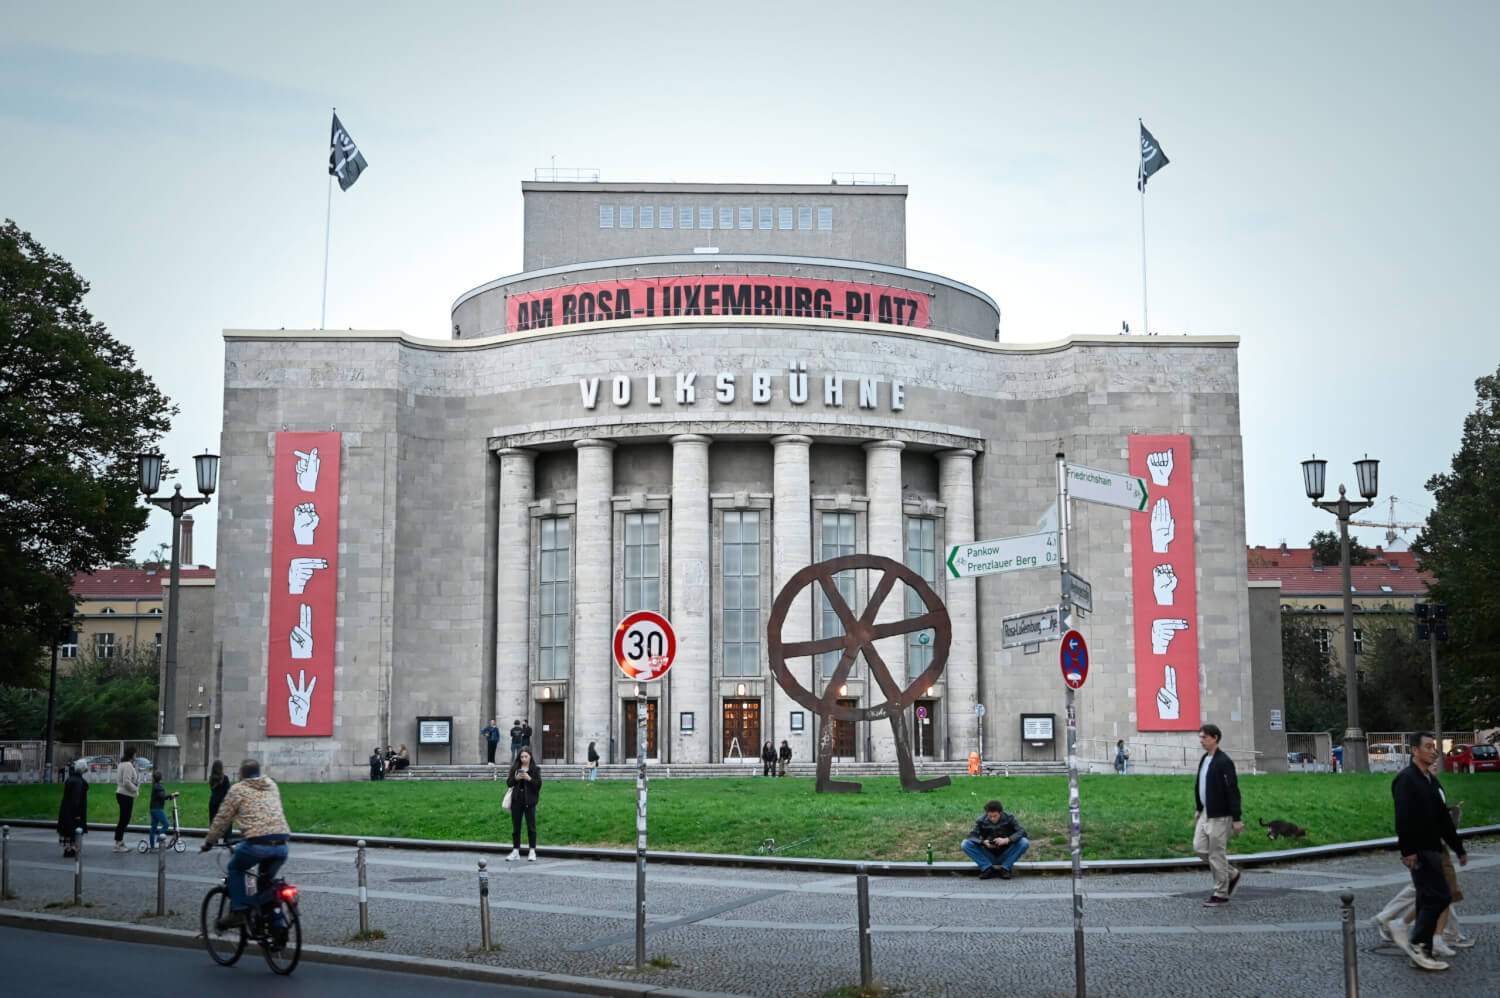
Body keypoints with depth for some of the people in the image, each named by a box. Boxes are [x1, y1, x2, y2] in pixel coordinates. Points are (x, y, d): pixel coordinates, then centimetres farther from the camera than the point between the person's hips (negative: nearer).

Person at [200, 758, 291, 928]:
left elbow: (222, 819, 12)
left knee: (235, 869, 20)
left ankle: (238, 912, 8)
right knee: (266, 878, 26)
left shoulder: (238, 789, 10)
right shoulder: (272, 785, 24)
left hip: (258, 842, -5)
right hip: (282, 845, 5)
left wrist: (209, 841, 24)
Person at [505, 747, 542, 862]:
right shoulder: (515, 768, 7)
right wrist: (515, 778, -12)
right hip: (516, 801, 3)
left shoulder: (535, 769, -1)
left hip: (529, 801, -3)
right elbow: (508, 783, 6)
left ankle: (532, 851, 9)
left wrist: (529, 779, -19)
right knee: (516, 827, 7)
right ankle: (515, 851, 14)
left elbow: (538, 785, -6)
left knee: (531, 827, 1)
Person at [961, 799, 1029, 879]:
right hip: (988, 857, 1)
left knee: (1025, 842, -27)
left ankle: (1005, 868, -19)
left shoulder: (1009, 818, -9)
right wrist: (984, 842, -33)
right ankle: (987, 868, -19)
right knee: (965, 844, -22)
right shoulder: (982, 820, -7)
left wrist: (1007, 840, -33)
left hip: (1005, 856, 0)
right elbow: (972, 836, -12)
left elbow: (1022, 832, -17)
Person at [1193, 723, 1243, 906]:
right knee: (1199, 848, 7)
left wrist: (1236, 819, -20)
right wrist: (1198, 809, 21)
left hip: (1220, 816, -9)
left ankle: (1221, 894, 9)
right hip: (1206, 814, 9)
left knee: (1217, 854, -3)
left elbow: (1233, 791, -19)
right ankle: (1232, 875, 24)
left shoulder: (1224, 762, -17)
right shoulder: (1204, 759, 10)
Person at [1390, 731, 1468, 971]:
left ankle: (1420, 954, 12)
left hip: (1432, 849, 10)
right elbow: (1403, 818, -21)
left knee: (1428, 900, 9)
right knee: (1439, 896, -14)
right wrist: (1408, 851, -27)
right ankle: (1417, 943, -5)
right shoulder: (1406, 779, -12)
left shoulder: (1432, 781, 18)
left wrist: (1458, 848, 22)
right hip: (1419, 851, -10)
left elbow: (1443, 819, 23)